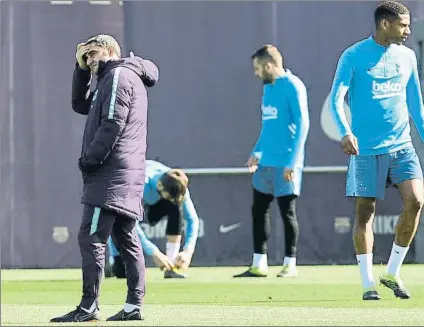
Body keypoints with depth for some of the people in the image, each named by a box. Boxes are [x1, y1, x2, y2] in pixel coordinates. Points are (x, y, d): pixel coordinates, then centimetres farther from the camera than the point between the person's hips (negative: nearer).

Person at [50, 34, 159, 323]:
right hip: (127, 178, 11)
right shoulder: (115, 78, 23)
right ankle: (134, 306, 9)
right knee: (127, 240, 9)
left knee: (91, 238, -12)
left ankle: (89, 307, -16)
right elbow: (81, 105, 30)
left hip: (110, 177, -11)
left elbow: (112, 125, -18)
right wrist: (82, 69, 19)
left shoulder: (119, 75, -8)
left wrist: (89, 160, -15)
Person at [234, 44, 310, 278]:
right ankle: (259, 265, 15)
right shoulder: (268, 87, 14)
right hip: (265, 162, 9)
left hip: (284, 163, -9)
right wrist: (256, 152, 19)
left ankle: (290, 265, 8)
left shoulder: (293, 86, -12)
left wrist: (292, 162, -18)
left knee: (287, 213, -1)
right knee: (258, 211, 9)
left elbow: (302, 124, -15)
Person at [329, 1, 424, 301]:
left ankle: (392, 273, 3)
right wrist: (346, 132, -25)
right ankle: (368, 283, 8)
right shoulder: (353, 57, -4)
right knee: (365, 213, -1)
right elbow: (336, 99, -9)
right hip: (366, 149, -4)